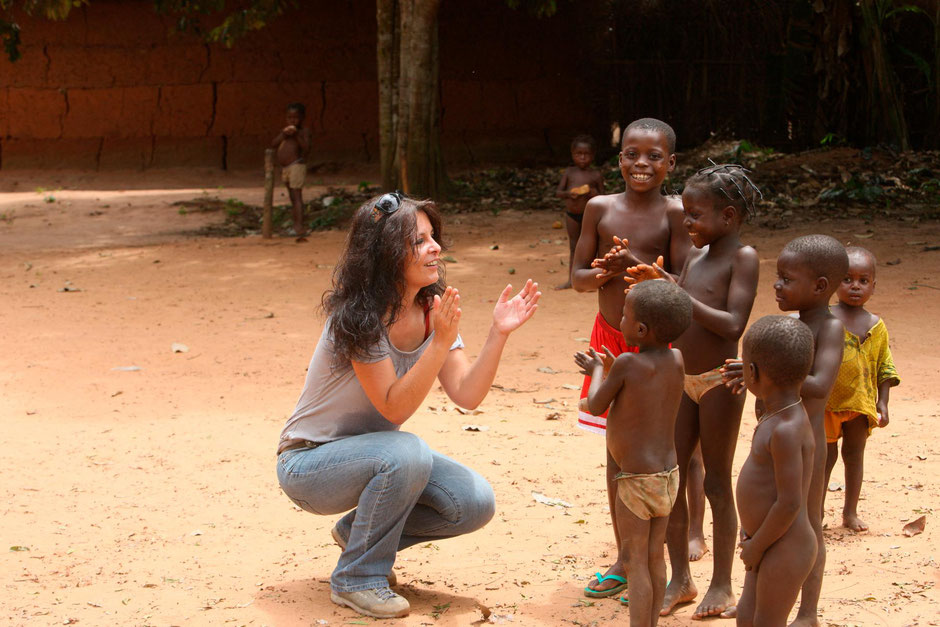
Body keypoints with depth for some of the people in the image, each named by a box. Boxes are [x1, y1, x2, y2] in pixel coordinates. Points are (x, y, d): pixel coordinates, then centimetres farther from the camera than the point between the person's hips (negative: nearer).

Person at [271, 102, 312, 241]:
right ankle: (297, 227, 20)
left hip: (297, 166, -8)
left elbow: (307, 149, -15)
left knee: (296, 196, -16)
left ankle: (300, 231, -23)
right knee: (292, 198, 13)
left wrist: (297, 135, -21)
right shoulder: (284, 130, 17)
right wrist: (283, 135, -8)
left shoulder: (304, 131, -3)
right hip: (285, 168, 8)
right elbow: (273, 144, 7)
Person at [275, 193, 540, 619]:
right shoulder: (358, 317, -25)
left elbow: (466, 394, -13)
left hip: (372, 453, 7)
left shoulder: (433, 310, -4)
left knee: (475, 503, -12)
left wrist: (499, 334, -26)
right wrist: (440, 343, -37)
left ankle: (359, 531, 12)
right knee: (407, 453, -35)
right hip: (309, 464, -7)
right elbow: (394, 408, -28)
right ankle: (357, 579, -15)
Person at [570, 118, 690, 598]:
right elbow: (577, 277, 4)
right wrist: (604, 272, -18)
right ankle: (625, 558, 25)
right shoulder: (600, 208, 3)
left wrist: (637, 266, -27)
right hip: (610, 338, 4)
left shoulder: (674, 212, -8)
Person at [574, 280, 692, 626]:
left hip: (636, 480, -7)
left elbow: (596, 406, -7)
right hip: (668, 475, 7)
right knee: (655, 557, 16)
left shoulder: (628, 363, -20)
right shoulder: (676, 359, -2)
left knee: (636, 561, 1)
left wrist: (598, 371, 9)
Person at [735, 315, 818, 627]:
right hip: (772, 543, 10)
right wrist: (752, 532, 11)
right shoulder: (779, 416, 5)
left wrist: (756, 546, -15)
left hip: (785, 550, -10)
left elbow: (790, 502, -26)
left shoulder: (787, 431, -26)